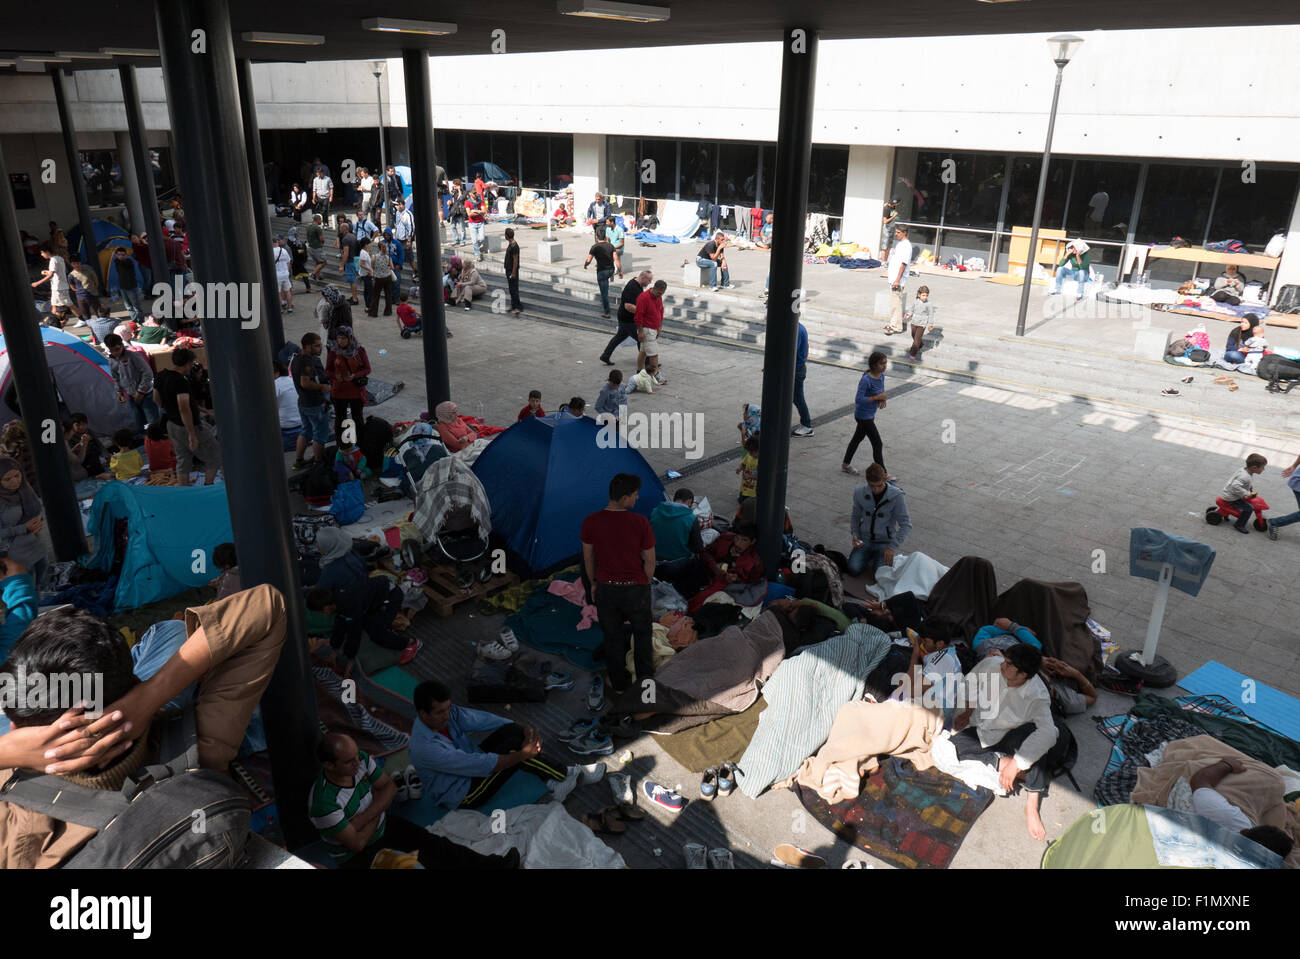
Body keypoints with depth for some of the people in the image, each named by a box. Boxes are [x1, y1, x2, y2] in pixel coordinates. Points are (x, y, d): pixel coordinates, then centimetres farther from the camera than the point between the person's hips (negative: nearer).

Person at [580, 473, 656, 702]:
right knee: (642, 632, 24)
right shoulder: (640, 522, -18)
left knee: (613, 637, 20)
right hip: (635, 588, -2)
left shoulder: (591, 522, -11)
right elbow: (650, 560, -9)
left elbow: (588, 558, 0)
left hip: (606, 589, 2)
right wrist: (645, 583, 8)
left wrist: (593, 583, 15)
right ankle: (645, 675, 38)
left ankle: (617, 683, 33)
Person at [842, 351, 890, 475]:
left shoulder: (881, 376, -1)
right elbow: (859, 399, -28)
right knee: (877, 444, -4)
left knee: (858, 438, 21)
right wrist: (877, 397, -26)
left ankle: (846, 464, 38)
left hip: (870, 415, 9)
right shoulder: (866, 380, -27)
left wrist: (882, 399, -7)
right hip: (863, 415, -9)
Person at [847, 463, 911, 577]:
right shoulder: (859, 493, -7)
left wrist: (893, 547, -23)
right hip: (865, 540, 3)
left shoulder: (897, 496, -17)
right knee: (854, 569, -19)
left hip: (885, 542, -2)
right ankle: (870, 556, 14)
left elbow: (906, 525, -14)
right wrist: (855, 535, -7)